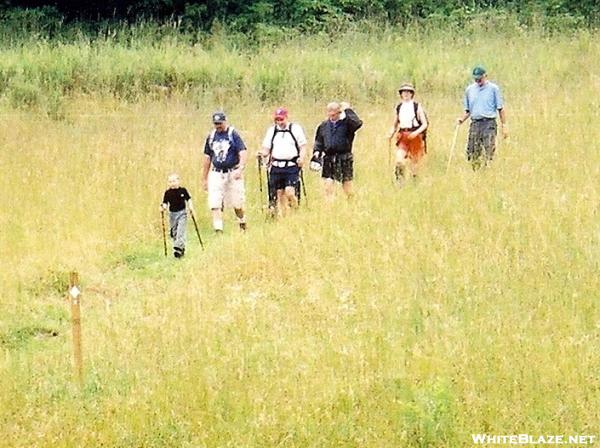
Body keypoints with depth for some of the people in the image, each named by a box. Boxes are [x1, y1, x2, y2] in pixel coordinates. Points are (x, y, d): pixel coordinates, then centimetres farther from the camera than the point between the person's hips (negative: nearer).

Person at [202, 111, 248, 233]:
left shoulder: (233, 135, -4)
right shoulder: (211, 137, 10)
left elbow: (242, 153, -11)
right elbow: (207, 158, 17)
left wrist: (240, 169, -27)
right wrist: (204, 178, 18)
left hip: (233, 173, -3)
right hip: (216, 174, 3)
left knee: (237, 204, 4)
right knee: (215, 204, -9)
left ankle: (242, 224, 31)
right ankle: (218, 230, -9)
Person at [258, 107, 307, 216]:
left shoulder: (295, 128, 3)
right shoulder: (271, 130, 13)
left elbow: (303, 146, 4)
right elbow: (266, 148, 15)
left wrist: (301, 158, -13)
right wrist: (262, 154, -7)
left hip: (291, 166, -4)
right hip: (276, 166, 4)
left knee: (289, 191, -16)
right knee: (279, 193, 4)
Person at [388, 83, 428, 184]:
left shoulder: (417, 107, 0)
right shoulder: (399, 107, 10)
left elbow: (424, 124, -2)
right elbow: (395, 125, 19)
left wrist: (416, 133, -18)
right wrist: (391, 134, 0)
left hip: (415, 137, -2)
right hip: (402, 136, 2)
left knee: (413, 163, 5)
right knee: (399, 160, -16)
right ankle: (399, 183, -12)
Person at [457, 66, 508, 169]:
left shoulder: (493, 89, 3)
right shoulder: (469, 90, 13)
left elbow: (500, 109, 4)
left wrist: (504, 125, -1)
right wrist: (462, 119, 1)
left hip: (489, 123, -4)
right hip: (475, 124, 4)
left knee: (488, 154, -12)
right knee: (472, 154, 1)